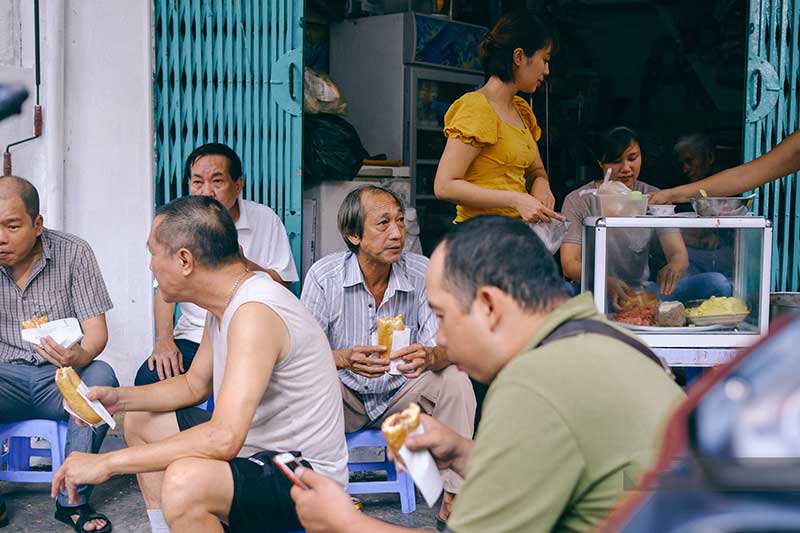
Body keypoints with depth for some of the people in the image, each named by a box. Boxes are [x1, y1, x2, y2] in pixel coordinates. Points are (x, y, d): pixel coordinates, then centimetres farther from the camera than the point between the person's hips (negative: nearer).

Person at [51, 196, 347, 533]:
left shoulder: (254, 312, -27)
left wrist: (108, 462, -28)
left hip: (303, 475, -10)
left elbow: (224, 439, -35)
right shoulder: (226, 302, 4)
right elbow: (195, 384, 19)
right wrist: (120, 398, 3)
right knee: (140, 420, 19)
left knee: (184, 481, -36)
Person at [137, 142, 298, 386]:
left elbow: (283, 285, 1)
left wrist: (245, 264, -18)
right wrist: (164, 340, -16)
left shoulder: (266, 220, 1)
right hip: (194, 336, 2)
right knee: (149, 379, -23)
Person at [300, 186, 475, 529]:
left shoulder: (422, 273, -12)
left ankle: (454, 501, -17)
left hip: (401, 394, 2)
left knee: (455, 380, -24)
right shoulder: (323, 275, -15)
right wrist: (344, 358, -41)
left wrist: (429, 356, -42)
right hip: (344, 395, -1)